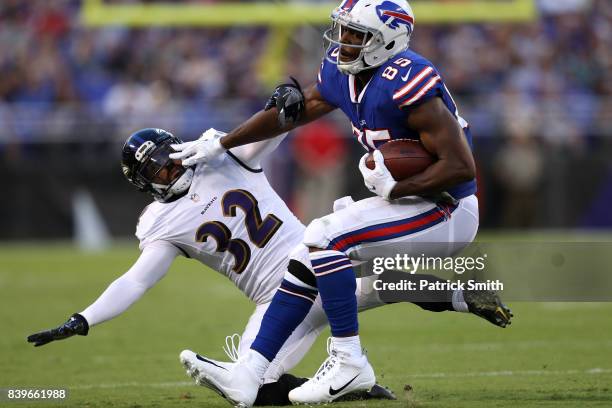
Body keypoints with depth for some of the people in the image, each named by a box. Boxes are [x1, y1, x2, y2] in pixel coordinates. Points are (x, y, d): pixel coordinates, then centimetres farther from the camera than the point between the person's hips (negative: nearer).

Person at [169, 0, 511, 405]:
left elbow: (462, 167, -27)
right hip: (409, 206, 9)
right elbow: (292, 109, 18)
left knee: (324, 237, -21)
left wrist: (394, 189, -20)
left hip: (448, 213, -9)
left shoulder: (406, 84, -25)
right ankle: (248, 375, 3)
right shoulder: (342, 72, 2)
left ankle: (349, 363, -14)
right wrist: (219, 144, 22)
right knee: (309, 257, 6)